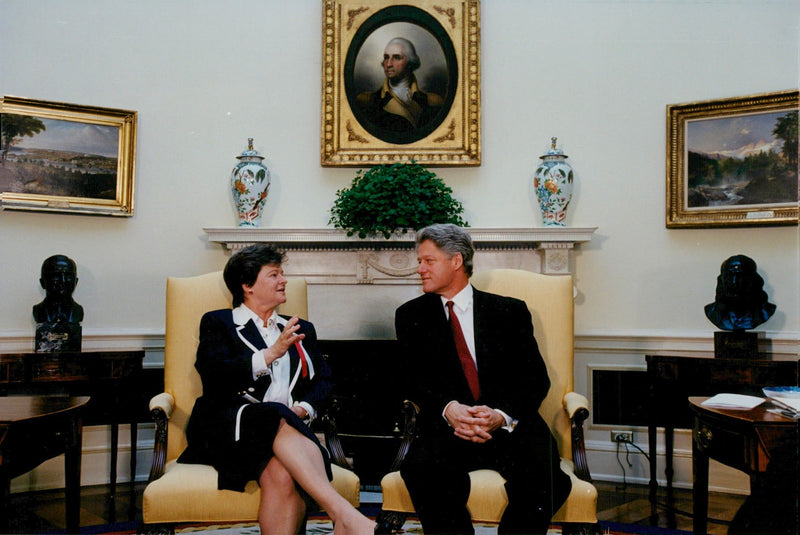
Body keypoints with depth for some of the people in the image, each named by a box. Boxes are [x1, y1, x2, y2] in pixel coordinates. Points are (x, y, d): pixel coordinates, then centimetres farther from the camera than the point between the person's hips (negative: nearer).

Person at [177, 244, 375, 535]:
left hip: (287, 429, 3)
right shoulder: (217, 323, 15)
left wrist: (303, 408, -4)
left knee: (281, 473, -35)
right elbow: (214, 375, -5)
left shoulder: (301, 329, 27)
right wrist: (270, 354, -14)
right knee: (279, 418, -38)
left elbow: (323, 380, 17)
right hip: (228, 428, -3)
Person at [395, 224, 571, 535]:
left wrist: (501, 415, -17)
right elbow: (412, 379, 4)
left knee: (544, 478, -31)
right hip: (447, 428, 1)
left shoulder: (509, 311, 12)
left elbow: (536, 377, 3)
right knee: (423, 469, -33)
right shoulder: (412, 316, 16)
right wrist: (448, 409, -17)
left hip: (509, 425, 0)